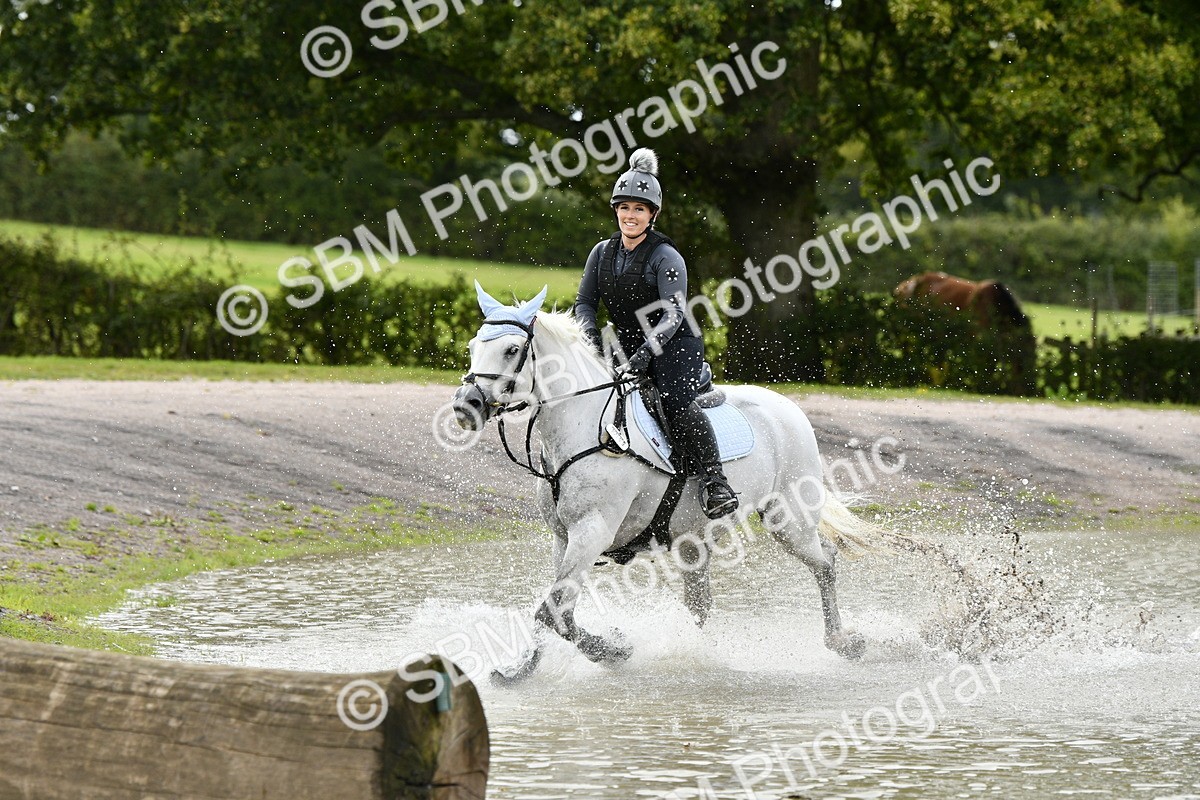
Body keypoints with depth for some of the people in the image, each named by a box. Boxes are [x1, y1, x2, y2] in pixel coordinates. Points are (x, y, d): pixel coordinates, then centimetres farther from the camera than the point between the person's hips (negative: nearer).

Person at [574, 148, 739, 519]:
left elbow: (673, 315, -21)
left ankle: (716, 481, -32)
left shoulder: (665, 257, -12)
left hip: (676, 347, -7)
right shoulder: (603, 252, 7)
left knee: (675, 403, -33)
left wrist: (646, 351, -35)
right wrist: (589, 332, -14)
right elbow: (585, 302, 8)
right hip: (626, 349, 7)